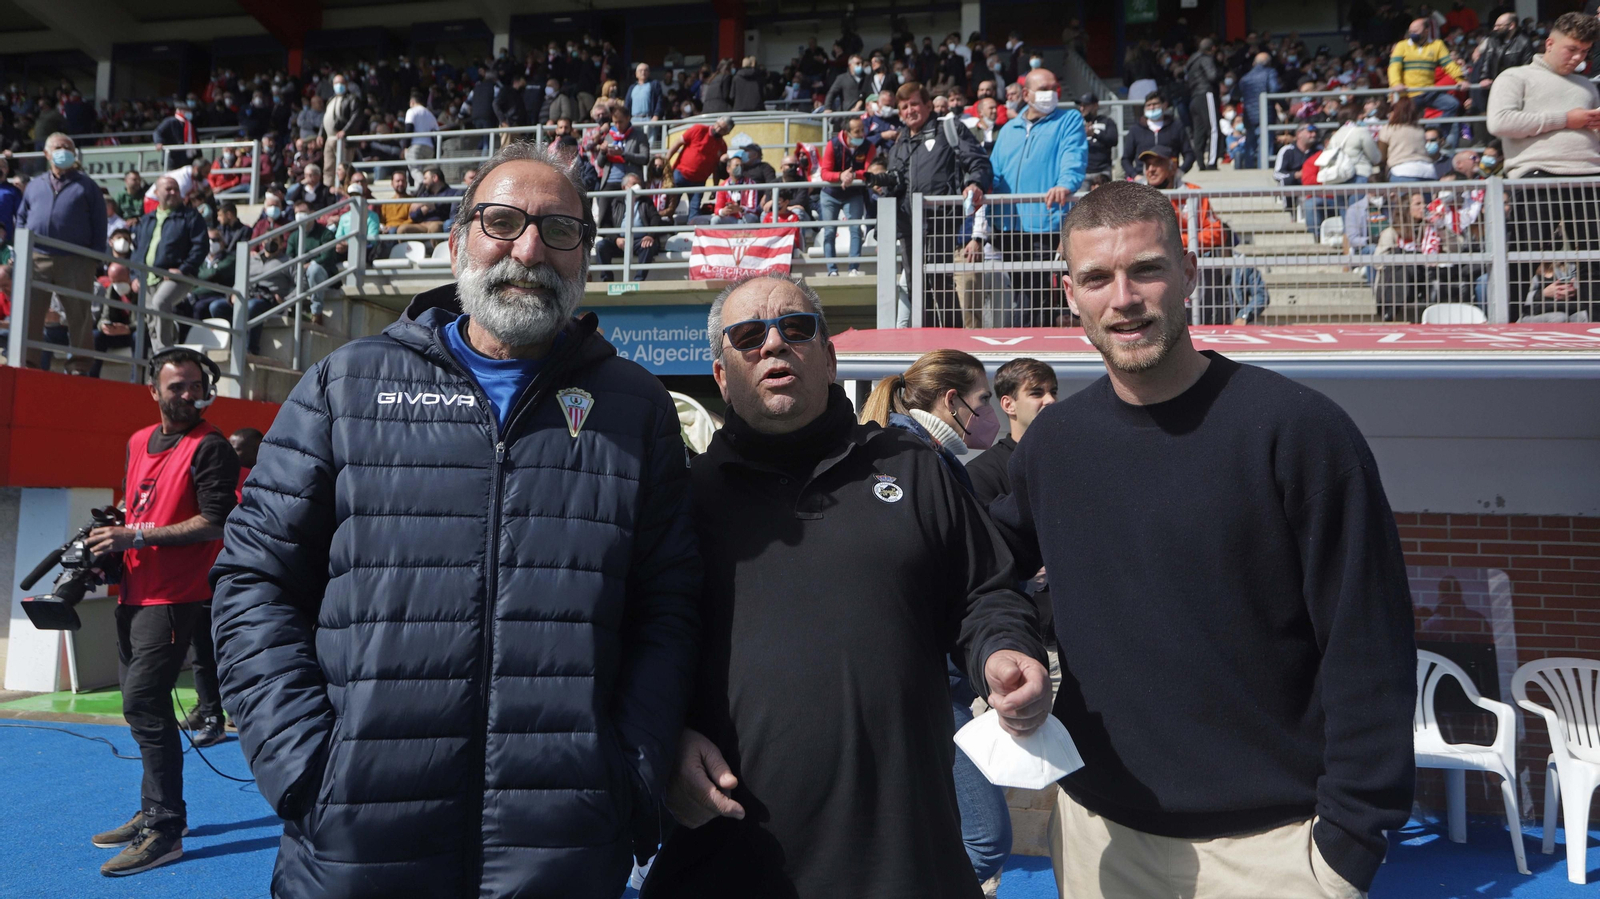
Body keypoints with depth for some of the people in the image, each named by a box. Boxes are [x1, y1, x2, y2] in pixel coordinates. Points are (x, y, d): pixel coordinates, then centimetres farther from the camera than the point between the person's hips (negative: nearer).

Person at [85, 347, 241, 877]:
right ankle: (154, 813, 28)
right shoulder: (138, 443, 15)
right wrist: (111, 539, 7)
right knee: (142, 704, 15)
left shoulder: (210, 449, -10)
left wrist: (136, 537, -18)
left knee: (143, 703, -13)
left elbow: (216, 523, -18)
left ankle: (165, 831, -6)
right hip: (134, 592, 9)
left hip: (173, 596, -9)